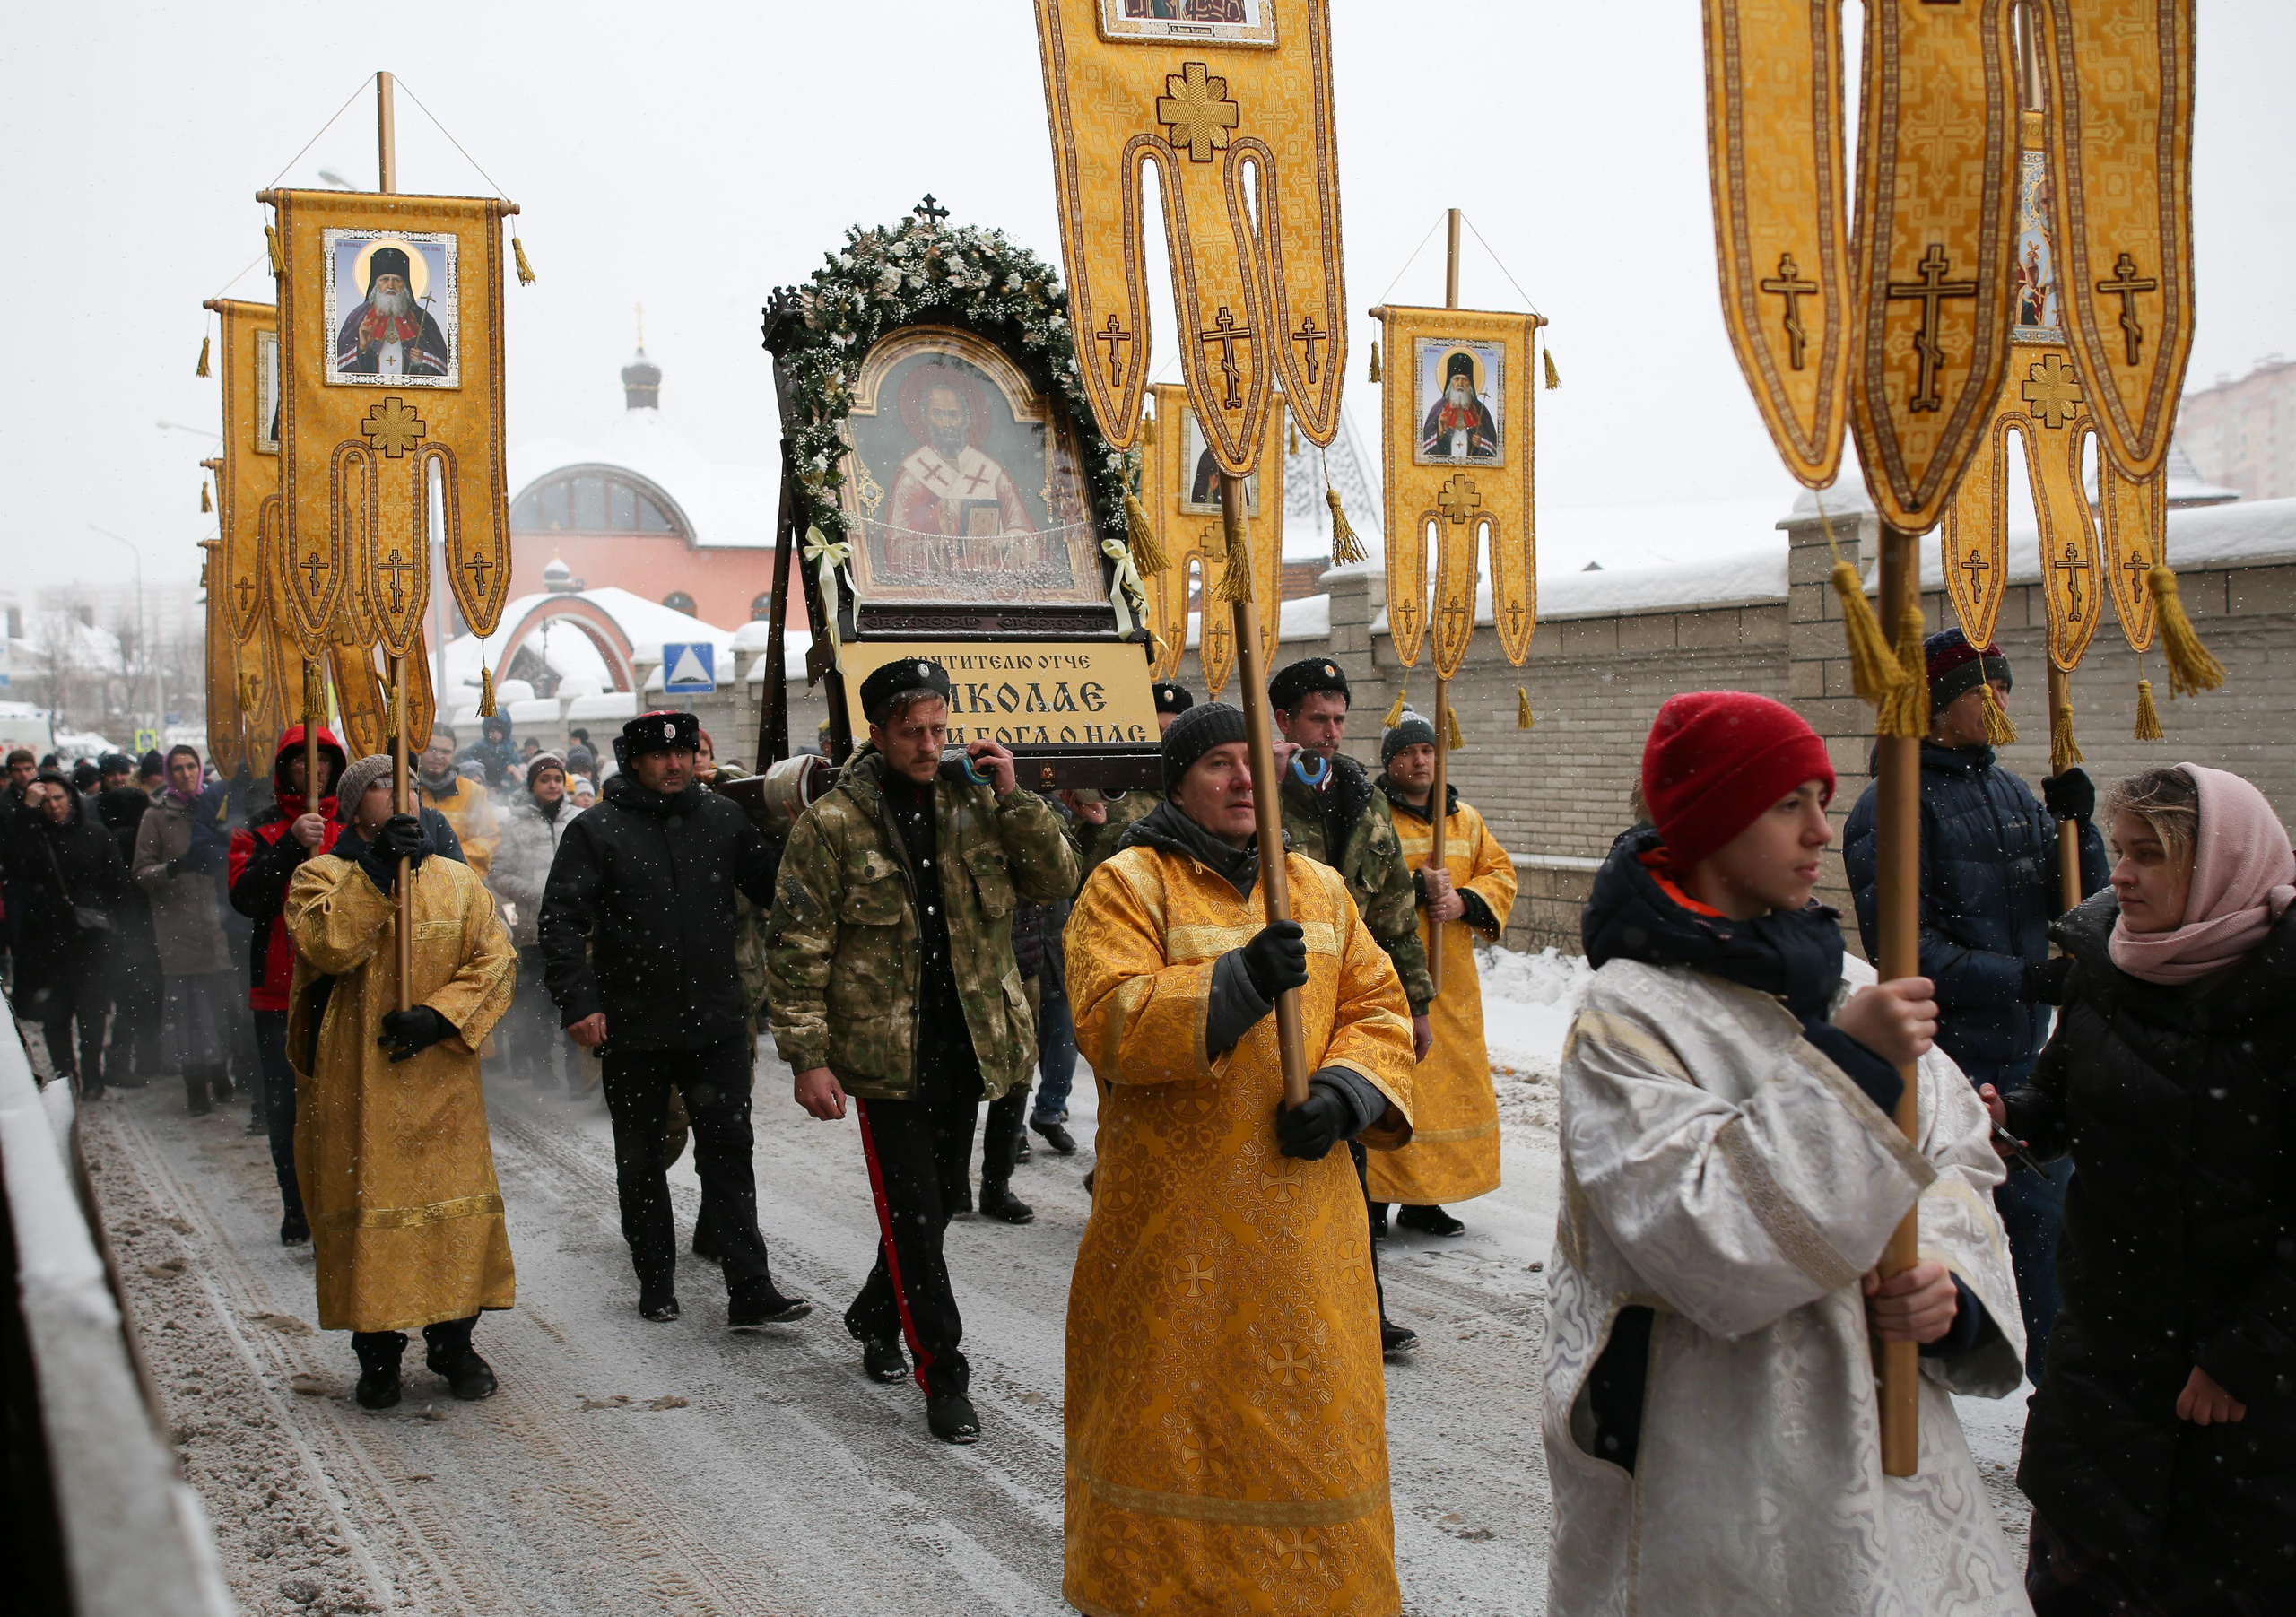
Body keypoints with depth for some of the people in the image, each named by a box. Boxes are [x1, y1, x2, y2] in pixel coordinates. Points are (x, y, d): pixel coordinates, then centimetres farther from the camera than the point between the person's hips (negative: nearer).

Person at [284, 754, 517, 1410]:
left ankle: (453, 1343, 17)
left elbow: (495, 961, 1)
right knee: (367, 1205, 0)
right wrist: (376, 872, -22)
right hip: (354, 1080, -2)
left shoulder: (458, 881, 9)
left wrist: (438, 1017, -13)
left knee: (455, 1199, 3)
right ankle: (377, 1352, 12)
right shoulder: (323, 877, 1)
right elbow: (324, 944, -18)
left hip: (442, 1078, 3)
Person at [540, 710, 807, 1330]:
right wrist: (578, 1000, -16)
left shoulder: (723, 818, 6)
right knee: (640, 1158, 10)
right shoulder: (595, 830, -3)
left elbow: (775, 889, 10)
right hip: (633, 1025, -1)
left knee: (729, 1151, -2)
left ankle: (750, 1291, -3)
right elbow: (561, 920, -7)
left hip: (716, 1021, 1)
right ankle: (656, 1283, 23)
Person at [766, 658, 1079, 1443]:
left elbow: (1056, 879, 0)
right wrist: (808, 1058, -12)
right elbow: (797, 946, -8)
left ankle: (876, 1319, 39)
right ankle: (943, 1377, 4)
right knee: (913, 1216, -4)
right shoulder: (832, 823, -8)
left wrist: (1013, 797, -12)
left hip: (967, 1047, 5)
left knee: (937, 1202, 16)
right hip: (886, 1054, -5)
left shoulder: (975, 803, 4)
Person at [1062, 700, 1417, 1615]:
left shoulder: (1318, 888, 13)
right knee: (1168, 1417, 2)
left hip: (1302, 1200, 4)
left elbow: (1379, 1011, 11)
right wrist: (1236, 984, -27)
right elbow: (1109, 1020, -16)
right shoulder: (1128, 886, -3)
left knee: (1306, 1408, 10)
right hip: (1174, 1212, -4)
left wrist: (1346, 1093, -8)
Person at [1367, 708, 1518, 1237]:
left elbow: (1501, 872, 15)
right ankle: (1373, 1197, -2)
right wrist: (1416, 887, -18)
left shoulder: (1465, 818, 16)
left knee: (1451, 1081, 8)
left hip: (1451, 975, 6)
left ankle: (1423, 1201, 18)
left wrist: (1464, 900, -5)